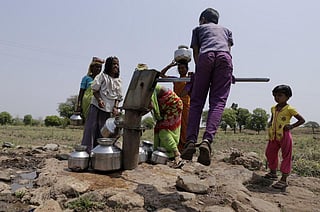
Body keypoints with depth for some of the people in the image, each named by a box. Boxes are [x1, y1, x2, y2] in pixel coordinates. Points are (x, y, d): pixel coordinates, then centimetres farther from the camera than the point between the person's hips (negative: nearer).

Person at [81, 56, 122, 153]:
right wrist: (99, 100, -18)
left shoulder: (119, 81, 10)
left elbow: (118, 97, 9)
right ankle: (87, 150, 1)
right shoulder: (102, 76, 0)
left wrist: (115, 107, -6)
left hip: (109, 109, 4)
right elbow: (95, 89, -3)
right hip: (97, 106, -4)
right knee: (92, 128, -5)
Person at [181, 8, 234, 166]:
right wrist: (228, 74, 17)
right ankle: (207, 140, -27)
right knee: (218, 102, -8)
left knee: (196, 101, -1)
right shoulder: (226, 30, 39)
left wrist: (198, 70, 16)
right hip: (225, 58, 1)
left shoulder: (198, 28, 34)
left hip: (206, 56, -1)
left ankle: (191, 141, -15)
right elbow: (228, 48, 23)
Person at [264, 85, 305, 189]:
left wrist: (291, 126, -16)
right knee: (269, 153, 16)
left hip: (284, 136, -7)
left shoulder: (289, 109, -9)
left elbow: (302, 120, -7)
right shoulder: (273, 108, 10)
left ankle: (283, 180, 3)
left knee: (286, 156, 0)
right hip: (274, 136, 7)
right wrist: (270, 123, 7)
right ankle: (273, 173, 35)